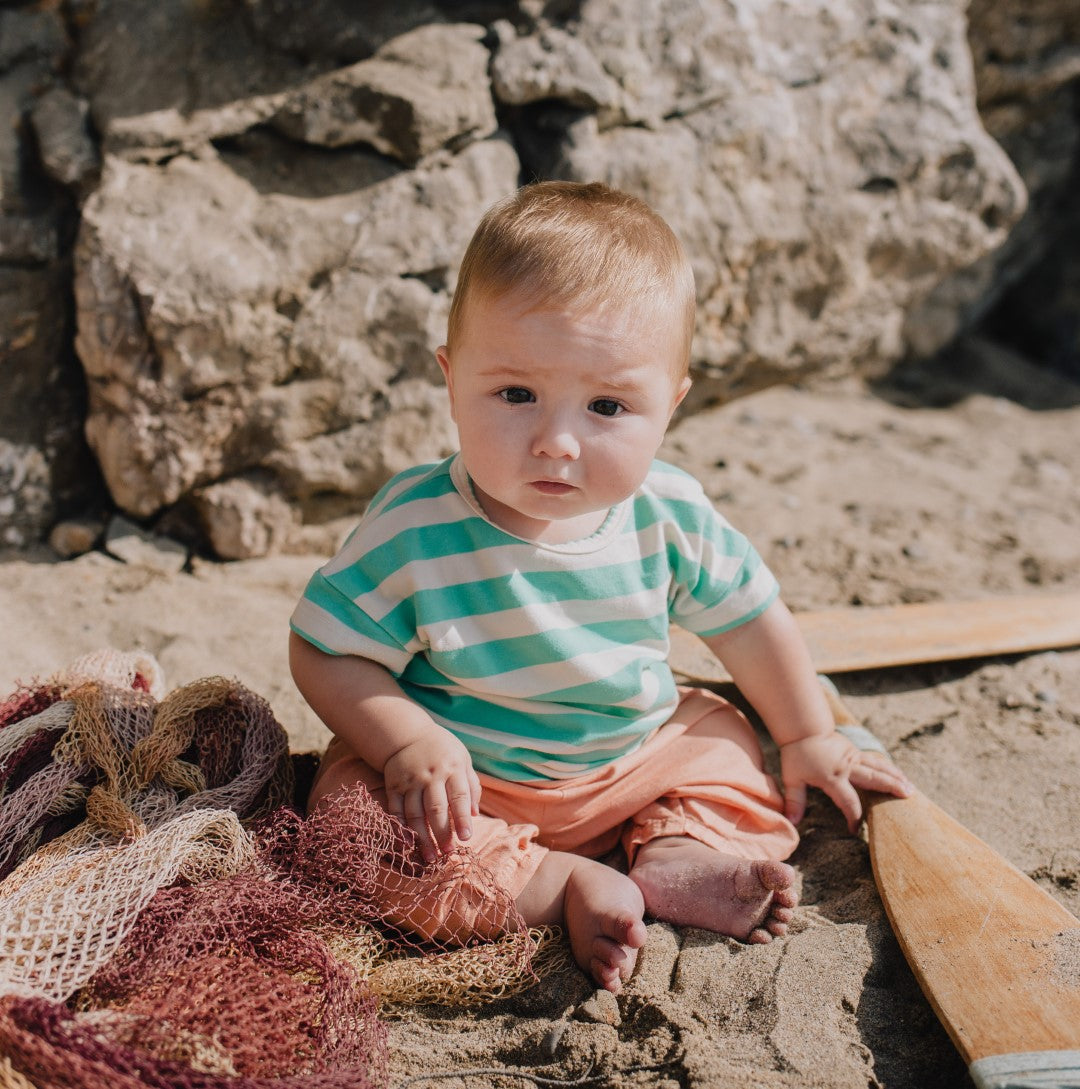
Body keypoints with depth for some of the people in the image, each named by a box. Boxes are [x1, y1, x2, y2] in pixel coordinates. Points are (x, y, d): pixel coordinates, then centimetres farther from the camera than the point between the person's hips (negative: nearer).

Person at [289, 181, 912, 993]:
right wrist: (411, 744, -32)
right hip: (466, 778, -3)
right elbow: (325, 652, -17)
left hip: (633, 754, 4)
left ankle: (663, 864, -16)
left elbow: (749, 619, 2)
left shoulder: (669, 517, -16)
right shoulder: (414, 530, -27)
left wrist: (807, 739, 11)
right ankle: (565, 884, -19)